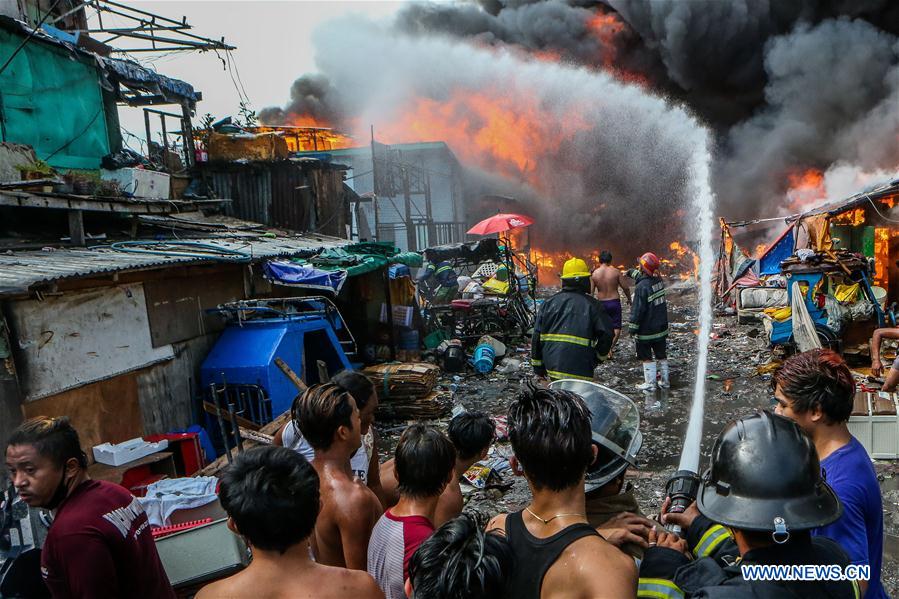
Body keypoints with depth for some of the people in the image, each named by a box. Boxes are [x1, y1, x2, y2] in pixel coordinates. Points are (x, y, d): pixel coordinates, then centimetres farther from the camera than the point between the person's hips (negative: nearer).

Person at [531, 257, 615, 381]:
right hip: (579, 370, -4)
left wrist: (538, 365, 14)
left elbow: (537, 336, 7)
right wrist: (599, 356, 13)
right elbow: (606, 335, -5)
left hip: (552, 367, 4)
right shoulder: (592, 305, -4)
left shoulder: (549, 303, 7)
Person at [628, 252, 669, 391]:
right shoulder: (658, 280, -1)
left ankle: (650, 384, 12)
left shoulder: (642, 287, -23)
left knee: (646, 357, 5)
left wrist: (633, 327, -12)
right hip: (662, 327, 7)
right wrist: (634, 272, 37)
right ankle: (664, 381, 26)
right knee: (661, 355, 16)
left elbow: (637, 309, -21)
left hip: (646, 330, -7)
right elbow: (643, 277, 24)